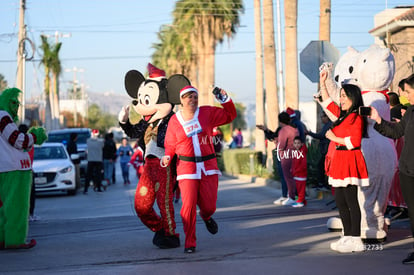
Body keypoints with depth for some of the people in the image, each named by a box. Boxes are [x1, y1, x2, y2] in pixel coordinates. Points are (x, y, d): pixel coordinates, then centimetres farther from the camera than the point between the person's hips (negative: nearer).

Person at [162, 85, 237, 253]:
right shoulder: (174, 121, 1)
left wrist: (225, 100, -1)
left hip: (208, 166, 2)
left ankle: (206, 216, 41)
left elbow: (230, 115, 14)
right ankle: (189, 243, 2)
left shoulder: (207, 113, 5)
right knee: (189, 205, -13)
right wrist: (167, 157, -10)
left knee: (209, 206, 0)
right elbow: (170, 144, 9)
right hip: (187, 168, -2)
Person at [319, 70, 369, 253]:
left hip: (350, 161, -10)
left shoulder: (356, 117, -10)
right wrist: (322, 83, 31)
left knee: (351, 201, -8)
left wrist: (334, 138, -10)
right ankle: (348, 237, 17)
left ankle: (355, 240, -5)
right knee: (340, 202, 10)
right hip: (339, 163, 10)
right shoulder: (342, 114, 17)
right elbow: (327, 102, 32)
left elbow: (354, 141, -20)